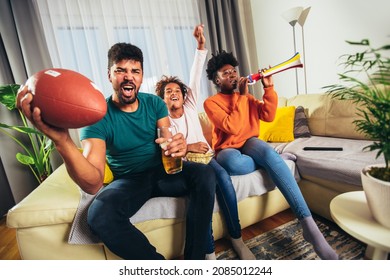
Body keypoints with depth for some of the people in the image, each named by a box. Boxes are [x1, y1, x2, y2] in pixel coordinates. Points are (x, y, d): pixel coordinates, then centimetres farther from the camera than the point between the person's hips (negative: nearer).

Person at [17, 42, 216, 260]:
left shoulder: (154, 103, -1)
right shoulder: (98, 117, -13)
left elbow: (169, 143, -7)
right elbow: (93, 185, -24)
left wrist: (180, 147, -34)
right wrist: (62, 141, -43)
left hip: (162, 171, 3)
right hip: (128, 180, -2)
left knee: (205, 174, -24)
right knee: (99, 215, -32)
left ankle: (195, 260, -11)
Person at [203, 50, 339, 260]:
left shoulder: (246, 97, 17)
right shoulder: (210, 102, -1)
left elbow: (268, 116, 4)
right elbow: (232, 127, -17)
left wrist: (269, 88, -5)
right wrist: (241, 96, -12)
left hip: (249, 144, 4)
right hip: (228, 150, -3)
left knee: (268, 152, -34)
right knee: (233, 163, -42)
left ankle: (308, 224, -32)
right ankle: (274, 160, -10)